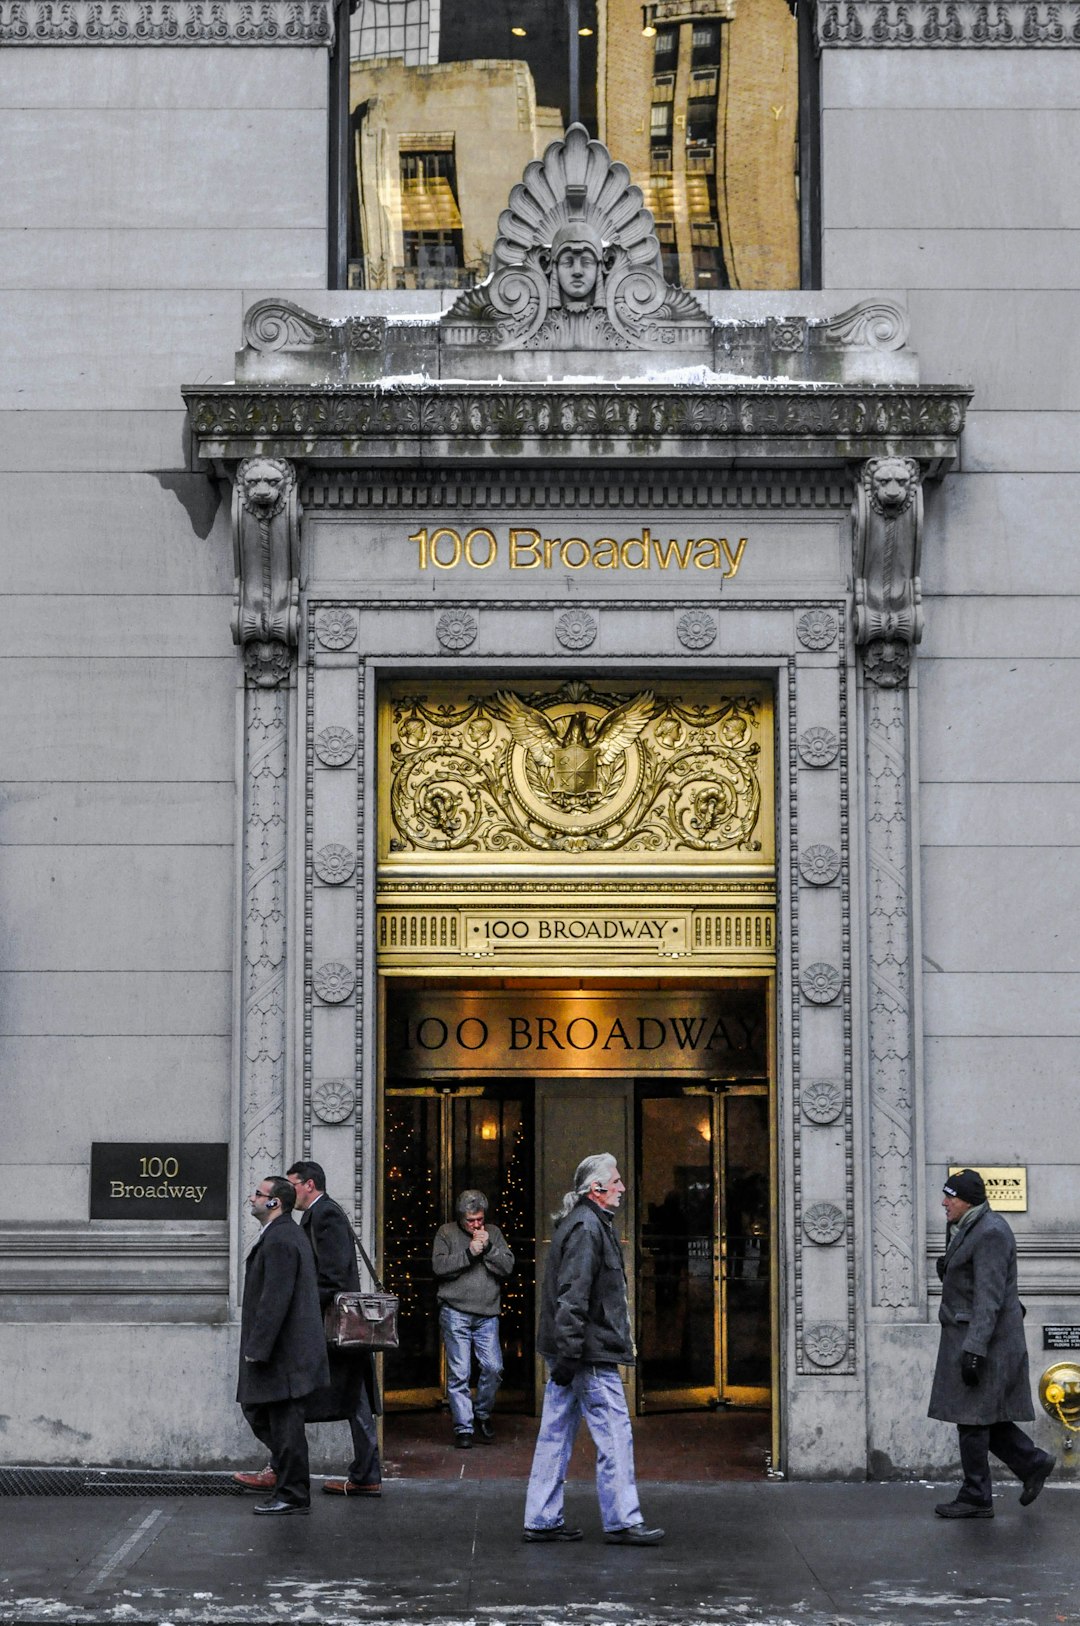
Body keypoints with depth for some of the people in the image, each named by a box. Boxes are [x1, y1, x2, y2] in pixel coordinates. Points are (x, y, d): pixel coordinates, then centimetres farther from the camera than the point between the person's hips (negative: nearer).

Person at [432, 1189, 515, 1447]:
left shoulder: (494, 1233, 12)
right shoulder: (447, 1233, 5)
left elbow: (508, 1266, 3)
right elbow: (439, 1266, -8)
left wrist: (489, 1248, -12)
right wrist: (468, 1253, -15)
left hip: (487, 1315, 2)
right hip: (455, 1313, -2)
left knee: (493, 1367, -4)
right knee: (459, 1373, -2)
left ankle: (482, 1414, 20)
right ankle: (463, 1427, 5)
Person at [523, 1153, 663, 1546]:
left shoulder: (588, 1223, 20)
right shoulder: (587, 1228, -14)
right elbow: (572, 1297, -21)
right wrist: (569, 1354, -24)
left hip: (573, 1353, 11)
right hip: (591, 1353, -11)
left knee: (556, 1435, 10)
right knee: (614, 1435, -5)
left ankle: (542, 1520, 14)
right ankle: (622, 1521, -2)